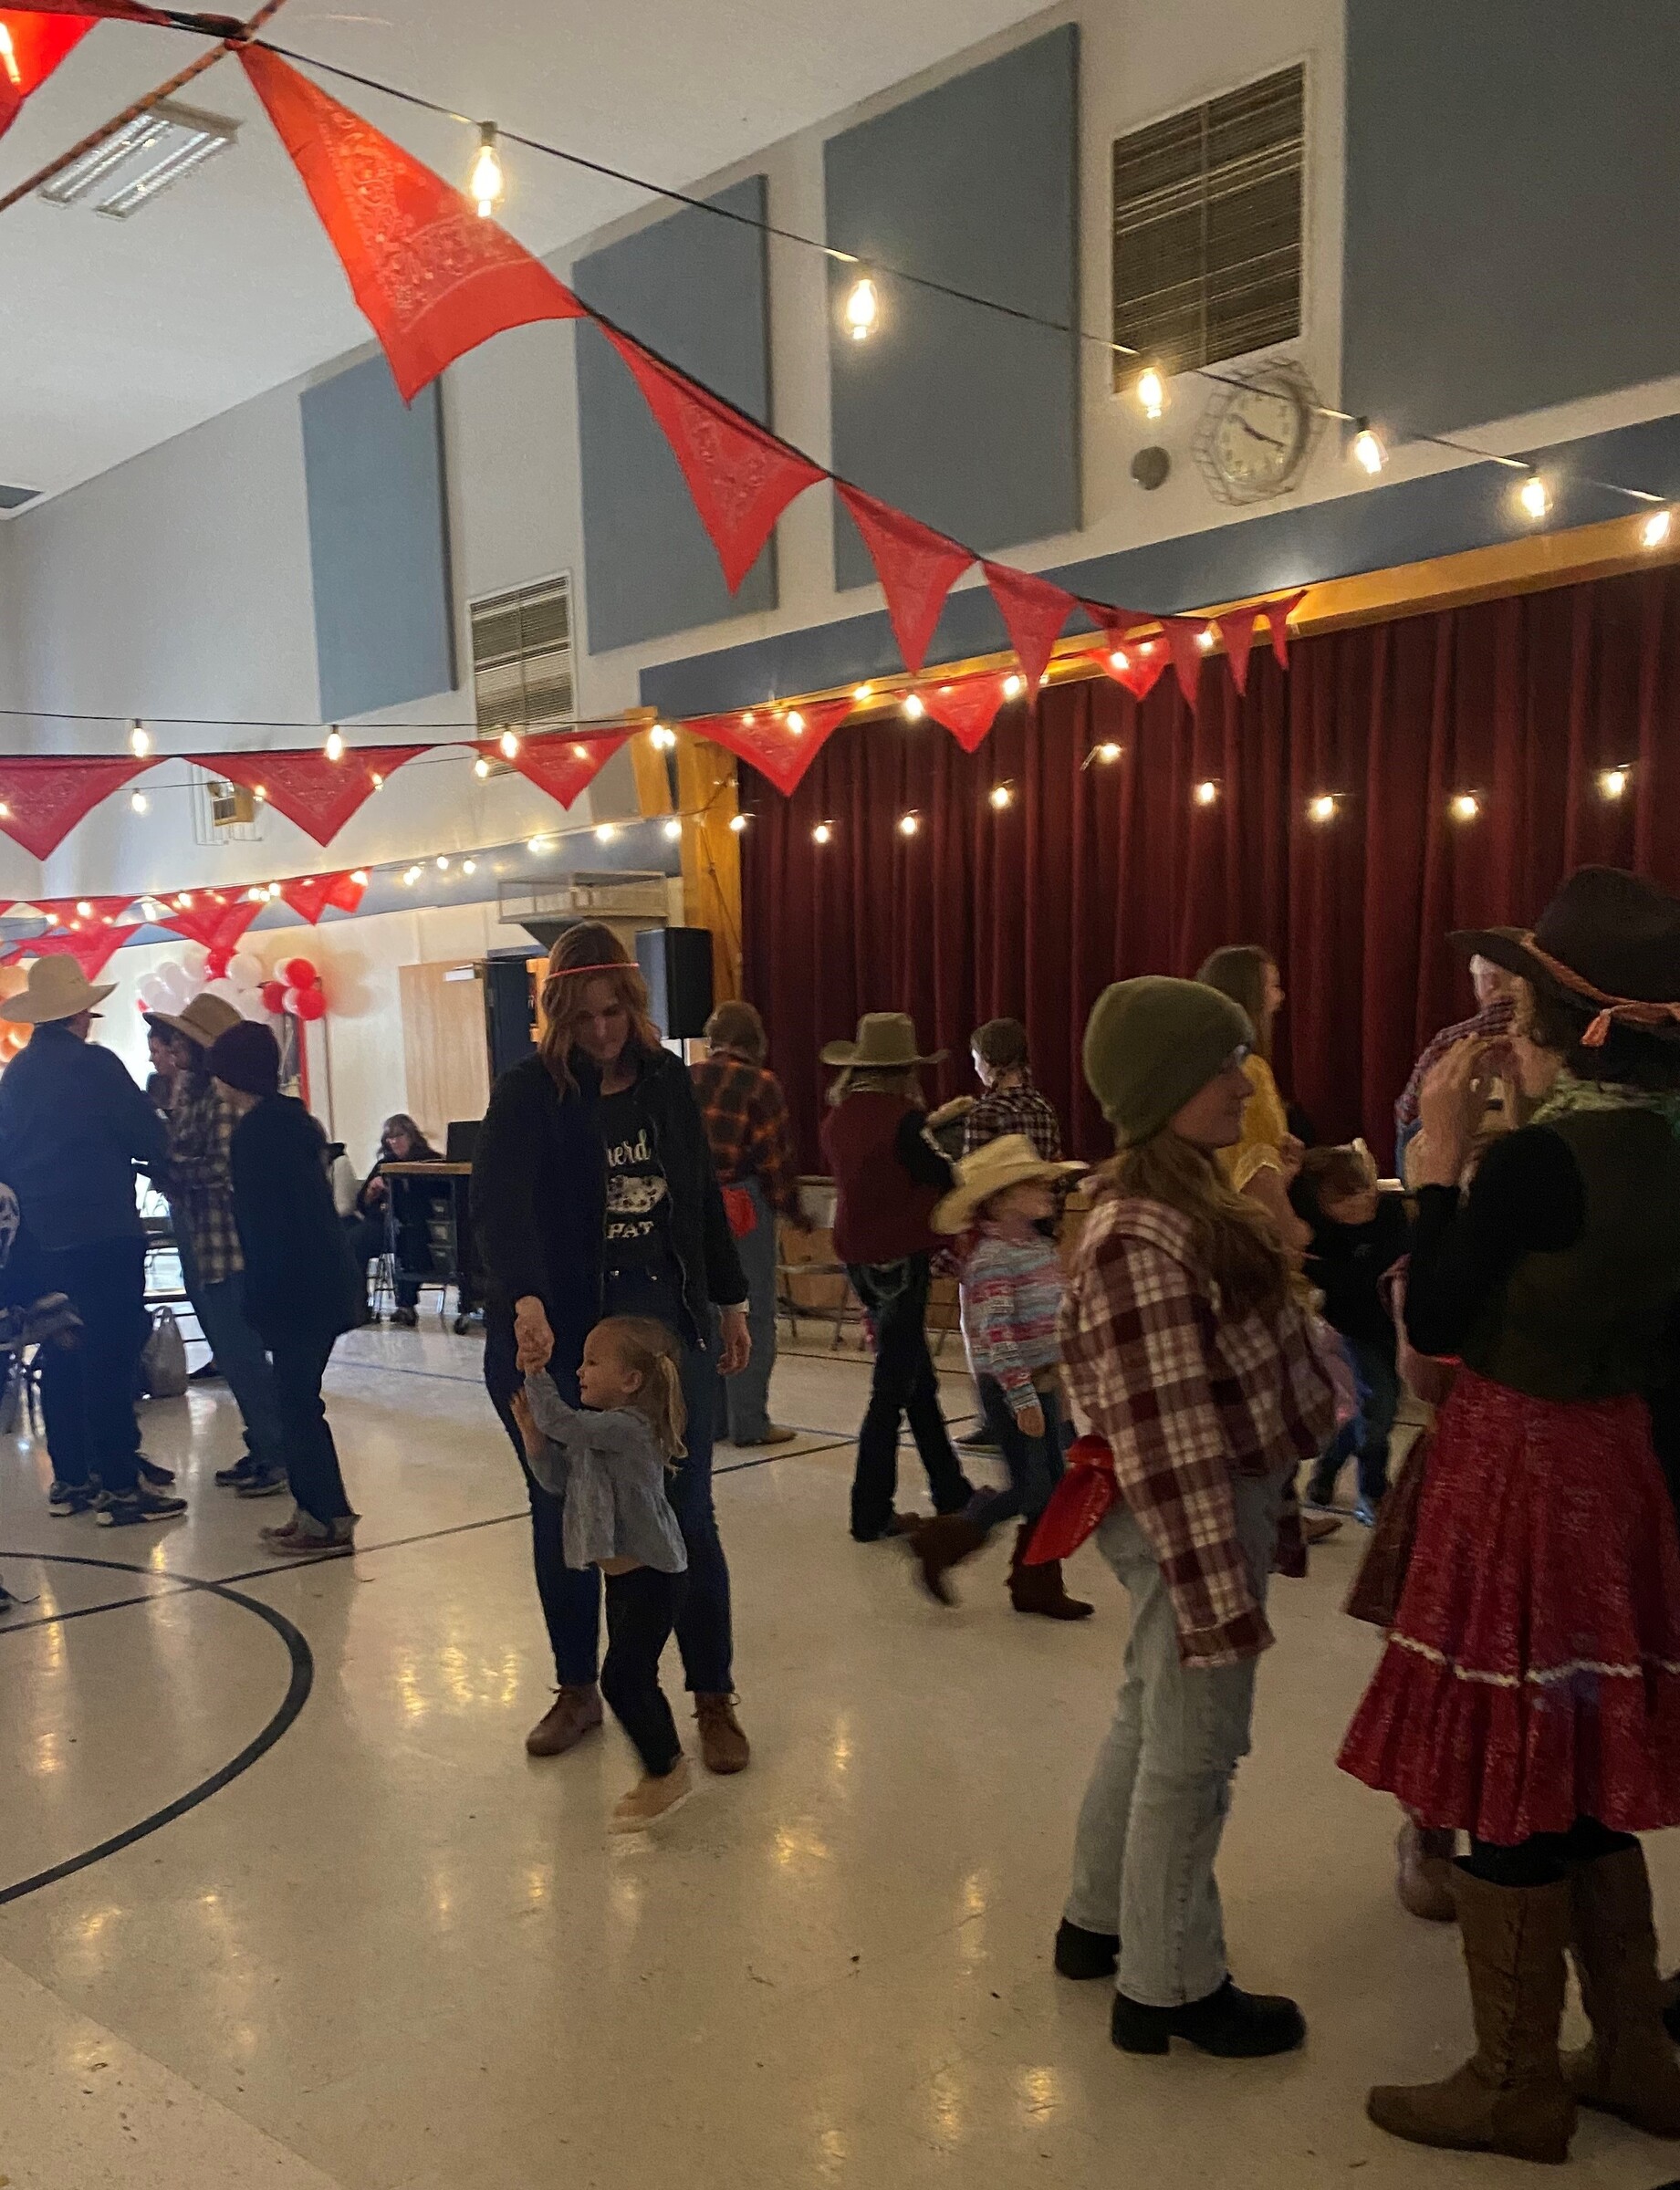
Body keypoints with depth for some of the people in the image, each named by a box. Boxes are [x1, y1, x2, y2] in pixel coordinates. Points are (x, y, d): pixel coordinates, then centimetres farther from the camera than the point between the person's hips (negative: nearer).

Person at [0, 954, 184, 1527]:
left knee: (62, 1357, 14)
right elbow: (150, 1139, -11)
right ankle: (120, 1484, -3)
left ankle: (70, 1477, 21)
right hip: (103, 1234, -7)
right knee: (111, 1357, -4)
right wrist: (142, 1154, 10)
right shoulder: (95, 1063, -11)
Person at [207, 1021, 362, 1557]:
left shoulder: (254, 1132, -15)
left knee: (298, 1402, -2)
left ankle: (329, 1521, 4)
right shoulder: (292, 1119, 12)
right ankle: (316, 1510, 21)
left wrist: (260, 1299, -15)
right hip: (323, 1278, 9)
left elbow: (262, 1224, -19)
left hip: (296, 1287, -9)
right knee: (298, 1398, 15)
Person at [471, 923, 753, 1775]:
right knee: (562, 1516, 11)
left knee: (686, 1514, 4)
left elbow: (702, 1197, 13)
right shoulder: (529, 1091, -9)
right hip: (551, 1334, -2)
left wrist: (730, 1301, 15)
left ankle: (714, 1698, 17)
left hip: (662, 1322, 2)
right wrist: (525, 1303, -41)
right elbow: (498, 1201, -26)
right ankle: (577, 1690, 29)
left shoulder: (667, 1081, 3)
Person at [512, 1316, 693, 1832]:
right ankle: (666, 1772, 32)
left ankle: (665, 1774, 10)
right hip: (623, 1576, 10)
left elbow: (561, 1420, -30)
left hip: (651, 1577, -10)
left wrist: (535, 1370, -20)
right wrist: (532, 1435, -3)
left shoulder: (627, 1428, -23)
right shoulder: (597, 1430, 8)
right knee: (636, 1676, 18)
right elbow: (558, 1482, 9)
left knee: (621, 1677, -5)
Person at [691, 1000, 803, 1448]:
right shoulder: (760, 1085, -8)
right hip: (742, 1207, -5)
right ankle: (749, 1422, 3)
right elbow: (776, 1156, -8)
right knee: (752, 1317, 1)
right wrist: (792, 1211, 3)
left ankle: (710, 1417, 20)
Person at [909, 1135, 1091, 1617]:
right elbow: (996, 1336, -22)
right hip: (1009, 1387, -9)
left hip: (1042, 1382, 9)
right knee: (1030, 1488, -5)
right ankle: (939, 1543, 11)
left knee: (1052, 1487, 10)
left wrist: (1056, 1377, 20)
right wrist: (1022, 1397, -24)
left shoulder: (1042, 1249, 10)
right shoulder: (991, 1259, -18)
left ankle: (1037, 1586, 21)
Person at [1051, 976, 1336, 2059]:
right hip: (1192, 1521, -10)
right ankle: (1170, 1987, 26)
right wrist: (1220, 1592, -22)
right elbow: (1165, 1444, -25)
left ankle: (1101, 1919, 41)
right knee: (1192, 1750, 7)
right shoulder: (1141, 1243, -26)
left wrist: (1273, 1513, 16)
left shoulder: (1190, 1201, 4)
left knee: (1152, 1724, 23)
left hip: (1231, 1496, 10)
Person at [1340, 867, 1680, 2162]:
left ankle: (1518, 2089, 23)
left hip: (1522, 1472, -9)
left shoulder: (1539, 1157, -22)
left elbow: (1434, 1322, -12)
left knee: (1506, 1783, 6)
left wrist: (1442, 1154, -10)